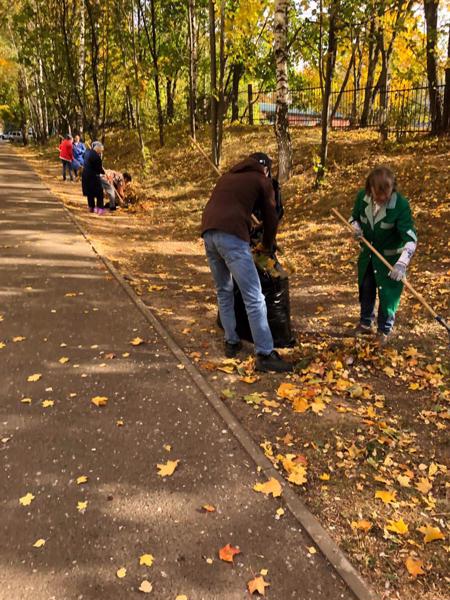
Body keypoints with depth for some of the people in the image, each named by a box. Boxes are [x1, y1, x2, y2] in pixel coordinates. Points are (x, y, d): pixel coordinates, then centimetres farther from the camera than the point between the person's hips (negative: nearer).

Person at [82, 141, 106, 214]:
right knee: (99, 193, 1)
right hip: (93, 176, -9)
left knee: (89, 192, 17)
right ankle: (100, 209, -2)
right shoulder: (96, 156, -23)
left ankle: (91, 207, 25)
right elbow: (99, 169, -16)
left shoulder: (88, 152, 3)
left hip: (86, 175, 9)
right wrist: (104, 172, 2)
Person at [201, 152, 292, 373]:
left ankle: (231, 342, 27)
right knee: (254, 297, -5)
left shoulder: (227, 176, 32)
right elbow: (271, 218, 17)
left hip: (208, 232, 7)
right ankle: (265, 355, -4)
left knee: (223, 291, 22)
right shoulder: (262, 180, 16)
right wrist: (268, 246, 33)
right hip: (231, 235, -7)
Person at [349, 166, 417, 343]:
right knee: (366, 289, 16)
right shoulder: (362, 197, -16)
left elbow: (410, 237, -32)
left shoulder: (401, 205, -29)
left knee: (388, 294, -1)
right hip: (367, 253, 4)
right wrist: (356, 227, -19)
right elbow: (354, 217, 5)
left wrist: (402, 263, -45)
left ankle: (384, 330, 21)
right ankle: (365, 323, 37)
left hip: (390, 256, -4)